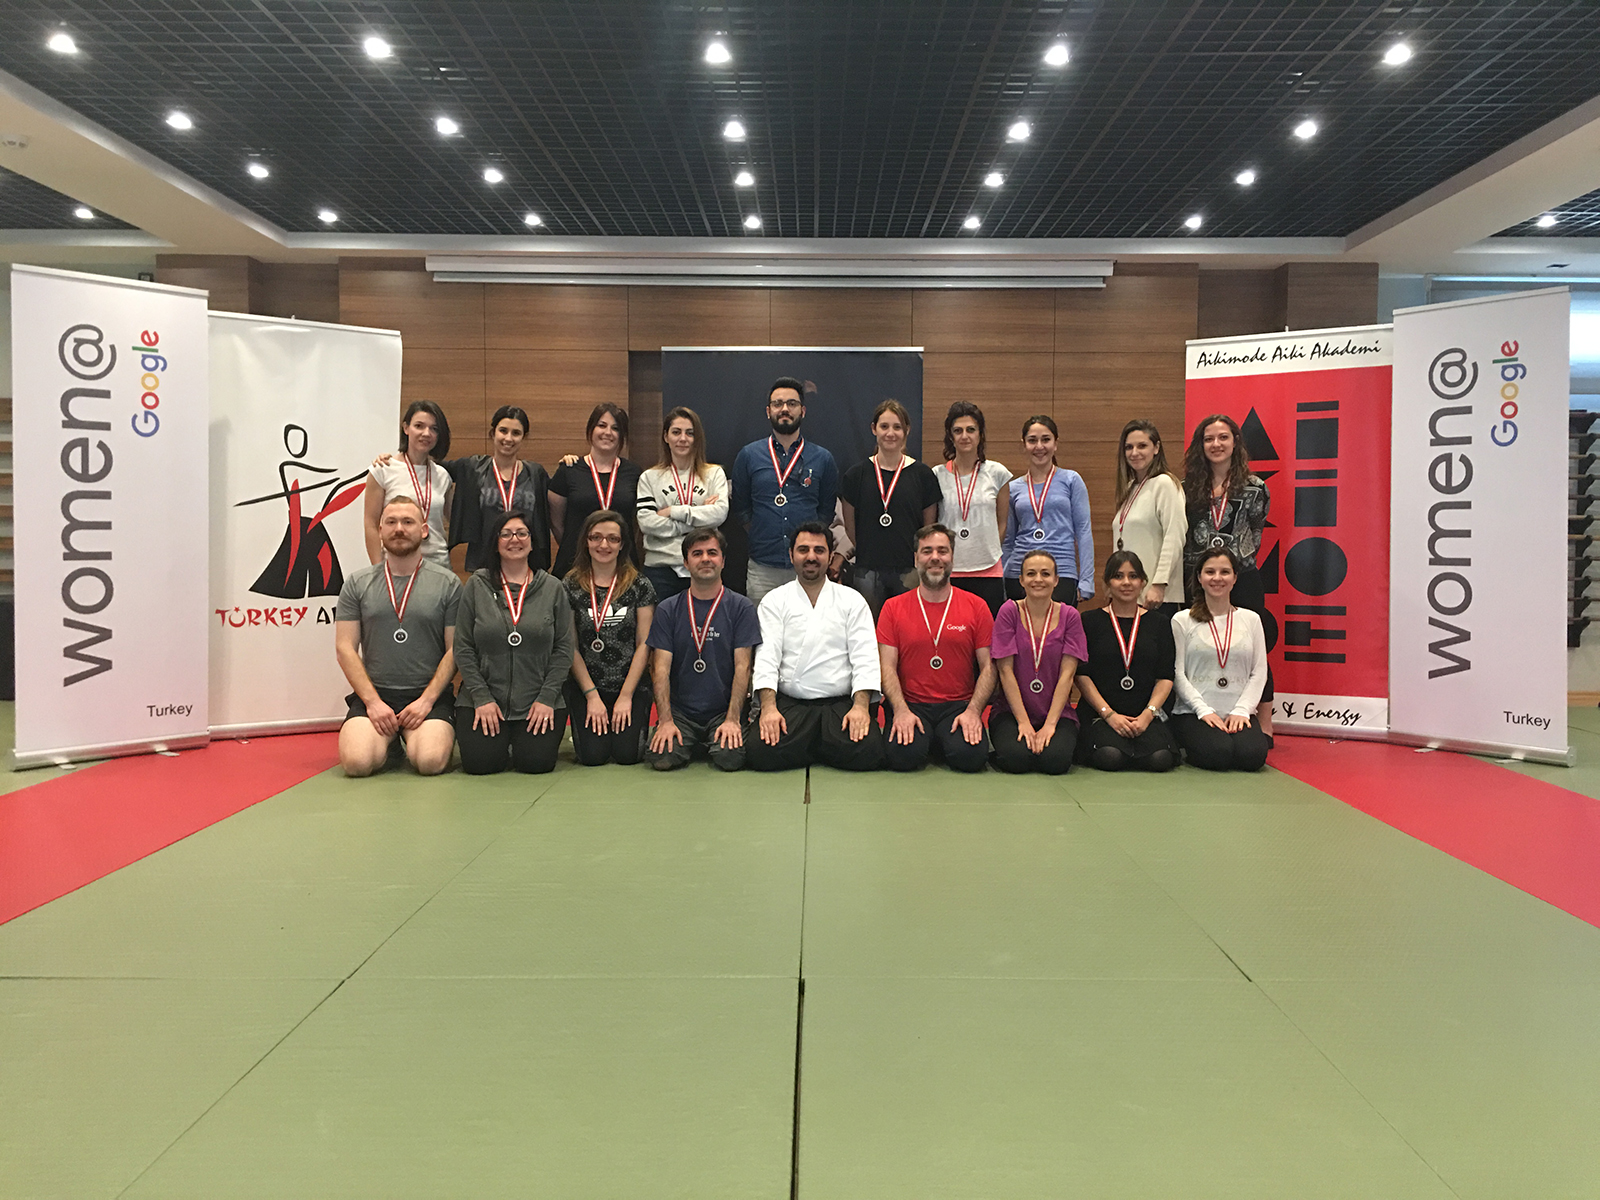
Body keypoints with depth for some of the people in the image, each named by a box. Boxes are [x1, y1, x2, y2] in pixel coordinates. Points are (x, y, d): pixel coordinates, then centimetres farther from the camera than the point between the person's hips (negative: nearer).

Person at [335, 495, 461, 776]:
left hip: (428, 694, -1)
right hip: (373, 693, 1)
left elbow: (455, 649, 2)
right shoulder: (357, 584, 9)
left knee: (430, 761, -27)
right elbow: (345, 648, 5)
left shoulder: (447, 583, 5)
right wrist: (373, 701, -8)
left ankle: (411, 738, 12)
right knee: (356, 762, -24)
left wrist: (426, 700, -9)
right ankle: (388, 742, 13)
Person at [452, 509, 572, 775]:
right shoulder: (476, 586, 2)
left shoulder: (553, 588, 3)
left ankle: (523, 739, 22)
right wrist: (482, 697, -8)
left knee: (536, 762, -14)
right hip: (484, 700, 0)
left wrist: (547, 697, -7)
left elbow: (563, 649, 2)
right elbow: (463, 648, 1)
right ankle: (500, 739, 22)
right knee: (479, 763, -14)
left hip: (538, 701, 0)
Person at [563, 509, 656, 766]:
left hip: (631, 685, 0)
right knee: (593, 755, -13)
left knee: (627, 753, -14)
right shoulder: (570, 586, 0)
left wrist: (626, 696, -7)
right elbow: (571, 647, 0)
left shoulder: (639, 585, 0)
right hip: (585, 686, 0)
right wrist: (592, 695, -7)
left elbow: (643, 644, -2)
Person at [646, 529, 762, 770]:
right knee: (661, 758, -23)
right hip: (680, 711, 1)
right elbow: (661, 668, -1)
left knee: (730, 759, -27)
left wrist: (732, 719, -14)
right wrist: (666, 721, -13)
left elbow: (742, 667, -4)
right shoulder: (668, 609, 5)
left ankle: (717, 742, 9)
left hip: (723, 711, -1)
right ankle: (688, 744, 11)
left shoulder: (741, 607, 2)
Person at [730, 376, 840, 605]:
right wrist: (765, 537, 10)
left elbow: (826, 511, 12)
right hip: (762, 570, 0)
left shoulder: (823, 459, 7)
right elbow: (741, 509, 13)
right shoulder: (749, 456, 8)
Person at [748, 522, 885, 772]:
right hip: (788, 702, 0)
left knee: (867, 752, -28)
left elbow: (865, 657, 2)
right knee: (761, 752, -28)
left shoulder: (852, 600, 12)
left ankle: (815, 747, 5)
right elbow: (766, 656, 0)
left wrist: (861, 706, -15)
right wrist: (769, 707, -16)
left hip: (841, 702, 1)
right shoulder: (774, 601, 11)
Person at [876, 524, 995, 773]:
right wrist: (901, 711, -16)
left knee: (970, 756, -28)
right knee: (903, 755, -29)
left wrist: (972, 711, -12)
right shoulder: (893, 607, 6)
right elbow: (887, 666, 0)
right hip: (911, 705, 0)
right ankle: (925, 738, 7)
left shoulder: (976, 606, 6)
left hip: (959, 705, 0)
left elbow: (988, 666, 4)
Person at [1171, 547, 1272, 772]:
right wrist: (1204, 710, -14)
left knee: (1252, 755, -27)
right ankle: (1190, 747, 4)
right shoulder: (1182, 621, 3)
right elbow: (1177, 674, -2)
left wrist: (1241, 710, -8)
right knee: (1219, 753, -30)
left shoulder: (1251, 619, 12)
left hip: (1239, 713, 2)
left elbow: (1259, 672, 7)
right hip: (1194, 712, -2)